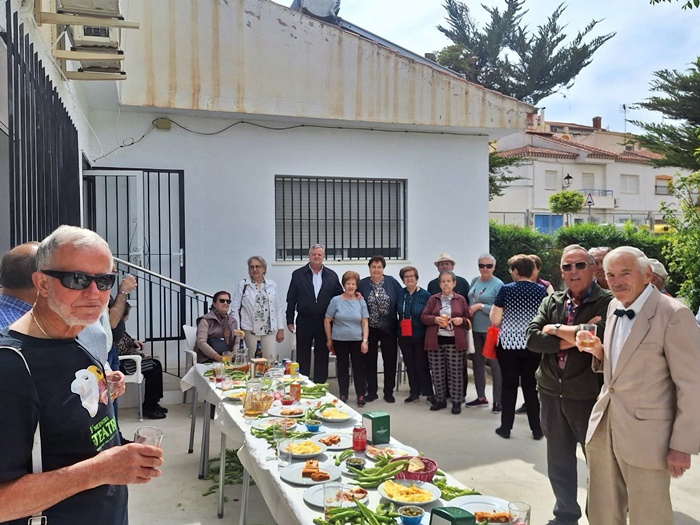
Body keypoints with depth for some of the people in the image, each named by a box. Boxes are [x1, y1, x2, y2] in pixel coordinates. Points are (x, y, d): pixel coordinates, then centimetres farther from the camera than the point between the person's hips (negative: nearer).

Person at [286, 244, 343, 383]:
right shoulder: (298, 274, 0)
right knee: (302, 357, 7)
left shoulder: (332, 275, 3)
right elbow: (291, 299, 1)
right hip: (304, 322, -1)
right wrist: (290, 320, -1)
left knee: (322, 357, 9)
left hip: (324, 322, 1)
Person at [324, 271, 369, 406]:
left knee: (359, 367, 3)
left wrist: (365, 341, -7)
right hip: (340, 340, 0)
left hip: (357, 341, 0)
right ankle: (343, 395, 21)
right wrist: (329, 340, 3)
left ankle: (361, 395, 12)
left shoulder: (361, 302, 1)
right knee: (342, 367, 10)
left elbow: (365, 323, 1)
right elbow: (327, 321, 2)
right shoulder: (336, 300, -3)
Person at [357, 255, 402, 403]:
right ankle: (372, 391, 19)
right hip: (370, 328, 0)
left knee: (390, 360, 6)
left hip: (388, 328, 0)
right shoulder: (362, 284, 0)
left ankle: (389, 392, 18)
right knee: (370, 360, 7)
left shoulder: (392, 282, -1)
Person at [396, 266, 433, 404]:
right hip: (404, 336, 4)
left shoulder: (425, 295, -6)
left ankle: (428, 393, 11)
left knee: (422, 365, 0)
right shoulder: (400, 294, 5)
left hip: (420, 336, -4)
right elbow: (396, 313, 11)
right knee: (410, 365, 11)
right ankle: (414, 392, 22)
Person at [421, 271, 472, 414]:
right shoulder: (433, 299, 7)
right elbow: (423, 317, 3)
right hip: (435, 340, 1)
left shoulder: (461, 299, 6)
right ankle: (440, 400, 19)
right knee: (437, 372, 6)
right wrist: (435, 319, -14)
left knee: (455, 372, 0)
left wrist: (462, 320, -12)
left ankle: (457, 401, 11)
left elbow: (469, 319, 9)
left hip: (454, 341, -1)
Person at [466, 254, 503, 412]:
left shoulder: (498, 285, -10)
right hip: (475, 329, 7)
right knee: (477, 362, 14)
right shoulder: (474, 281, 10)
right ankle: (481, 397, 27)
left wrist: (480, 306, -19)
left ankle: (498, 400, 10)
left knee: (495, 364, 1)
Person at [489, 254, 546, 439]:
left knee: (509, 385, 7)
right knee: (531, 386, 11)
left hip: (509, 343, -2)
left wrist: (497, 312, 11)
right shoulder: (541, 290, -1)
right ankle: (537, 429, 15)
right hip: (533, 345, 2)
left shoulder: (506, 289, -9)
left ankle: (506, 427, 14)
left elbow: (495, 320, -9)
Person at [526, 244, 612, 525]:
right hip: (551, 394, 5)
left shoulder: (607, 303, -9)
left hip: (589, 396, -5)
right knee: (558, 462, 18)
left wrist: (556, 329, -13)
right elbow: (533, 338, -7)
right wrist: (574, 338, -17)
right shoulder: (551, 301, 6)